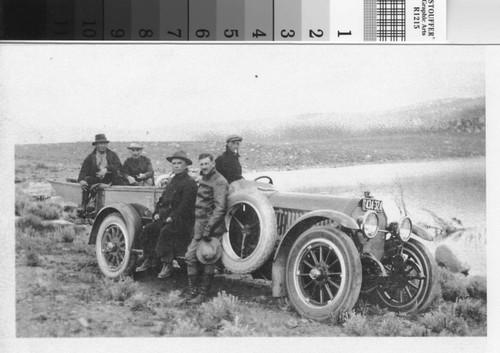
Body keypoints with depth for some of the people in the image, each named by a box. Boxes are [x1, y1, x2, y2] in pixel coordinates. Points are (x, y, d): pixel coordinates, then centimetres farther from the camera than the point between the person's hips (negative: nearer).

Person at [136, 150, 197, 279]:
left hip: (182, 220, -8)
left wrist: (173, 217, -21)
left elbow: (186, 204, -16)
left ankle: (167, 264, -25)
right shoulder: (171, 182, 21)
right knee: (148, 230, -7)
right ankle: (149, 259, 4)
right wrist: (156, 212, 8)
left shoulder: (190, 182, -8)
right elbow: (162, 199, 25)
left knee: (166, 231, -32)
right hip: (165, 217, 8)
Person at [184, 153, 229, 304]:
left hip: (211, 226, -9)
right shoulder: (203, 180, 17)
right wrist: (196, 227, 16)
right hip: (200, 225, 9)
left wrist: (209, 229, -25)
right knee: (191, 256, 6)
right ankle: (192, 292, 15)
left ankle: (203, 294, 7)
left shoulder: (219, 182, -13)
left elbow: (220, 208, -21)